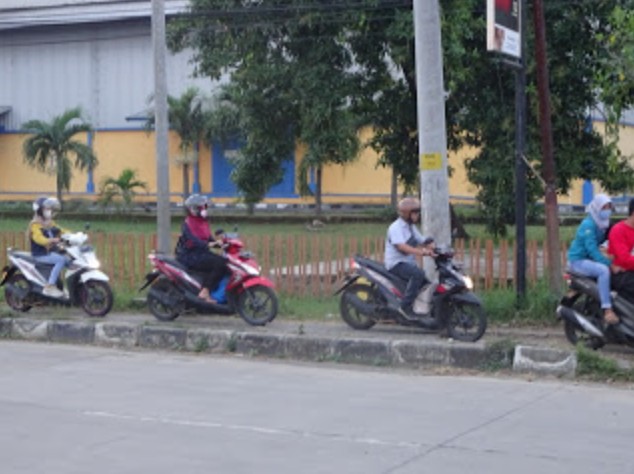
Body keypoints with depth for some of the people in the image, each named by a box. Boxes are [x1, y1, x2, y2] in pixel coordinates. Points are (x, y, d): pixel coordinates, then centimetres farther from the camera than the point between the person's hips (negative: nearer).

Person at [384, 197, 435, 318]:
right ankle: (405, 306, -31)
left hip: (409, 263, 9)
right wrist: (421, 251, -41)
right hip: (396, 264, -9)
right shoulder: (396, 227, -12)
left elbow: (424, 241, 12)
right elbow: (401, 246, -28)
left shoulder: (411, 227, 17)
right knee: (418, 273, -33)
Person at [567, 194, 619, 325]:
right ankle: (607, 310, -37)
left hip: (590, 259, 10)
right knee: (604, 270, -32)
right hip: (578, 260, -10)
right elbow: (591, 249, -25)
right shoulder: (588, 224, -18)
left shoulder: (603, 224, 10)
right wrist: (609, 264, -31)